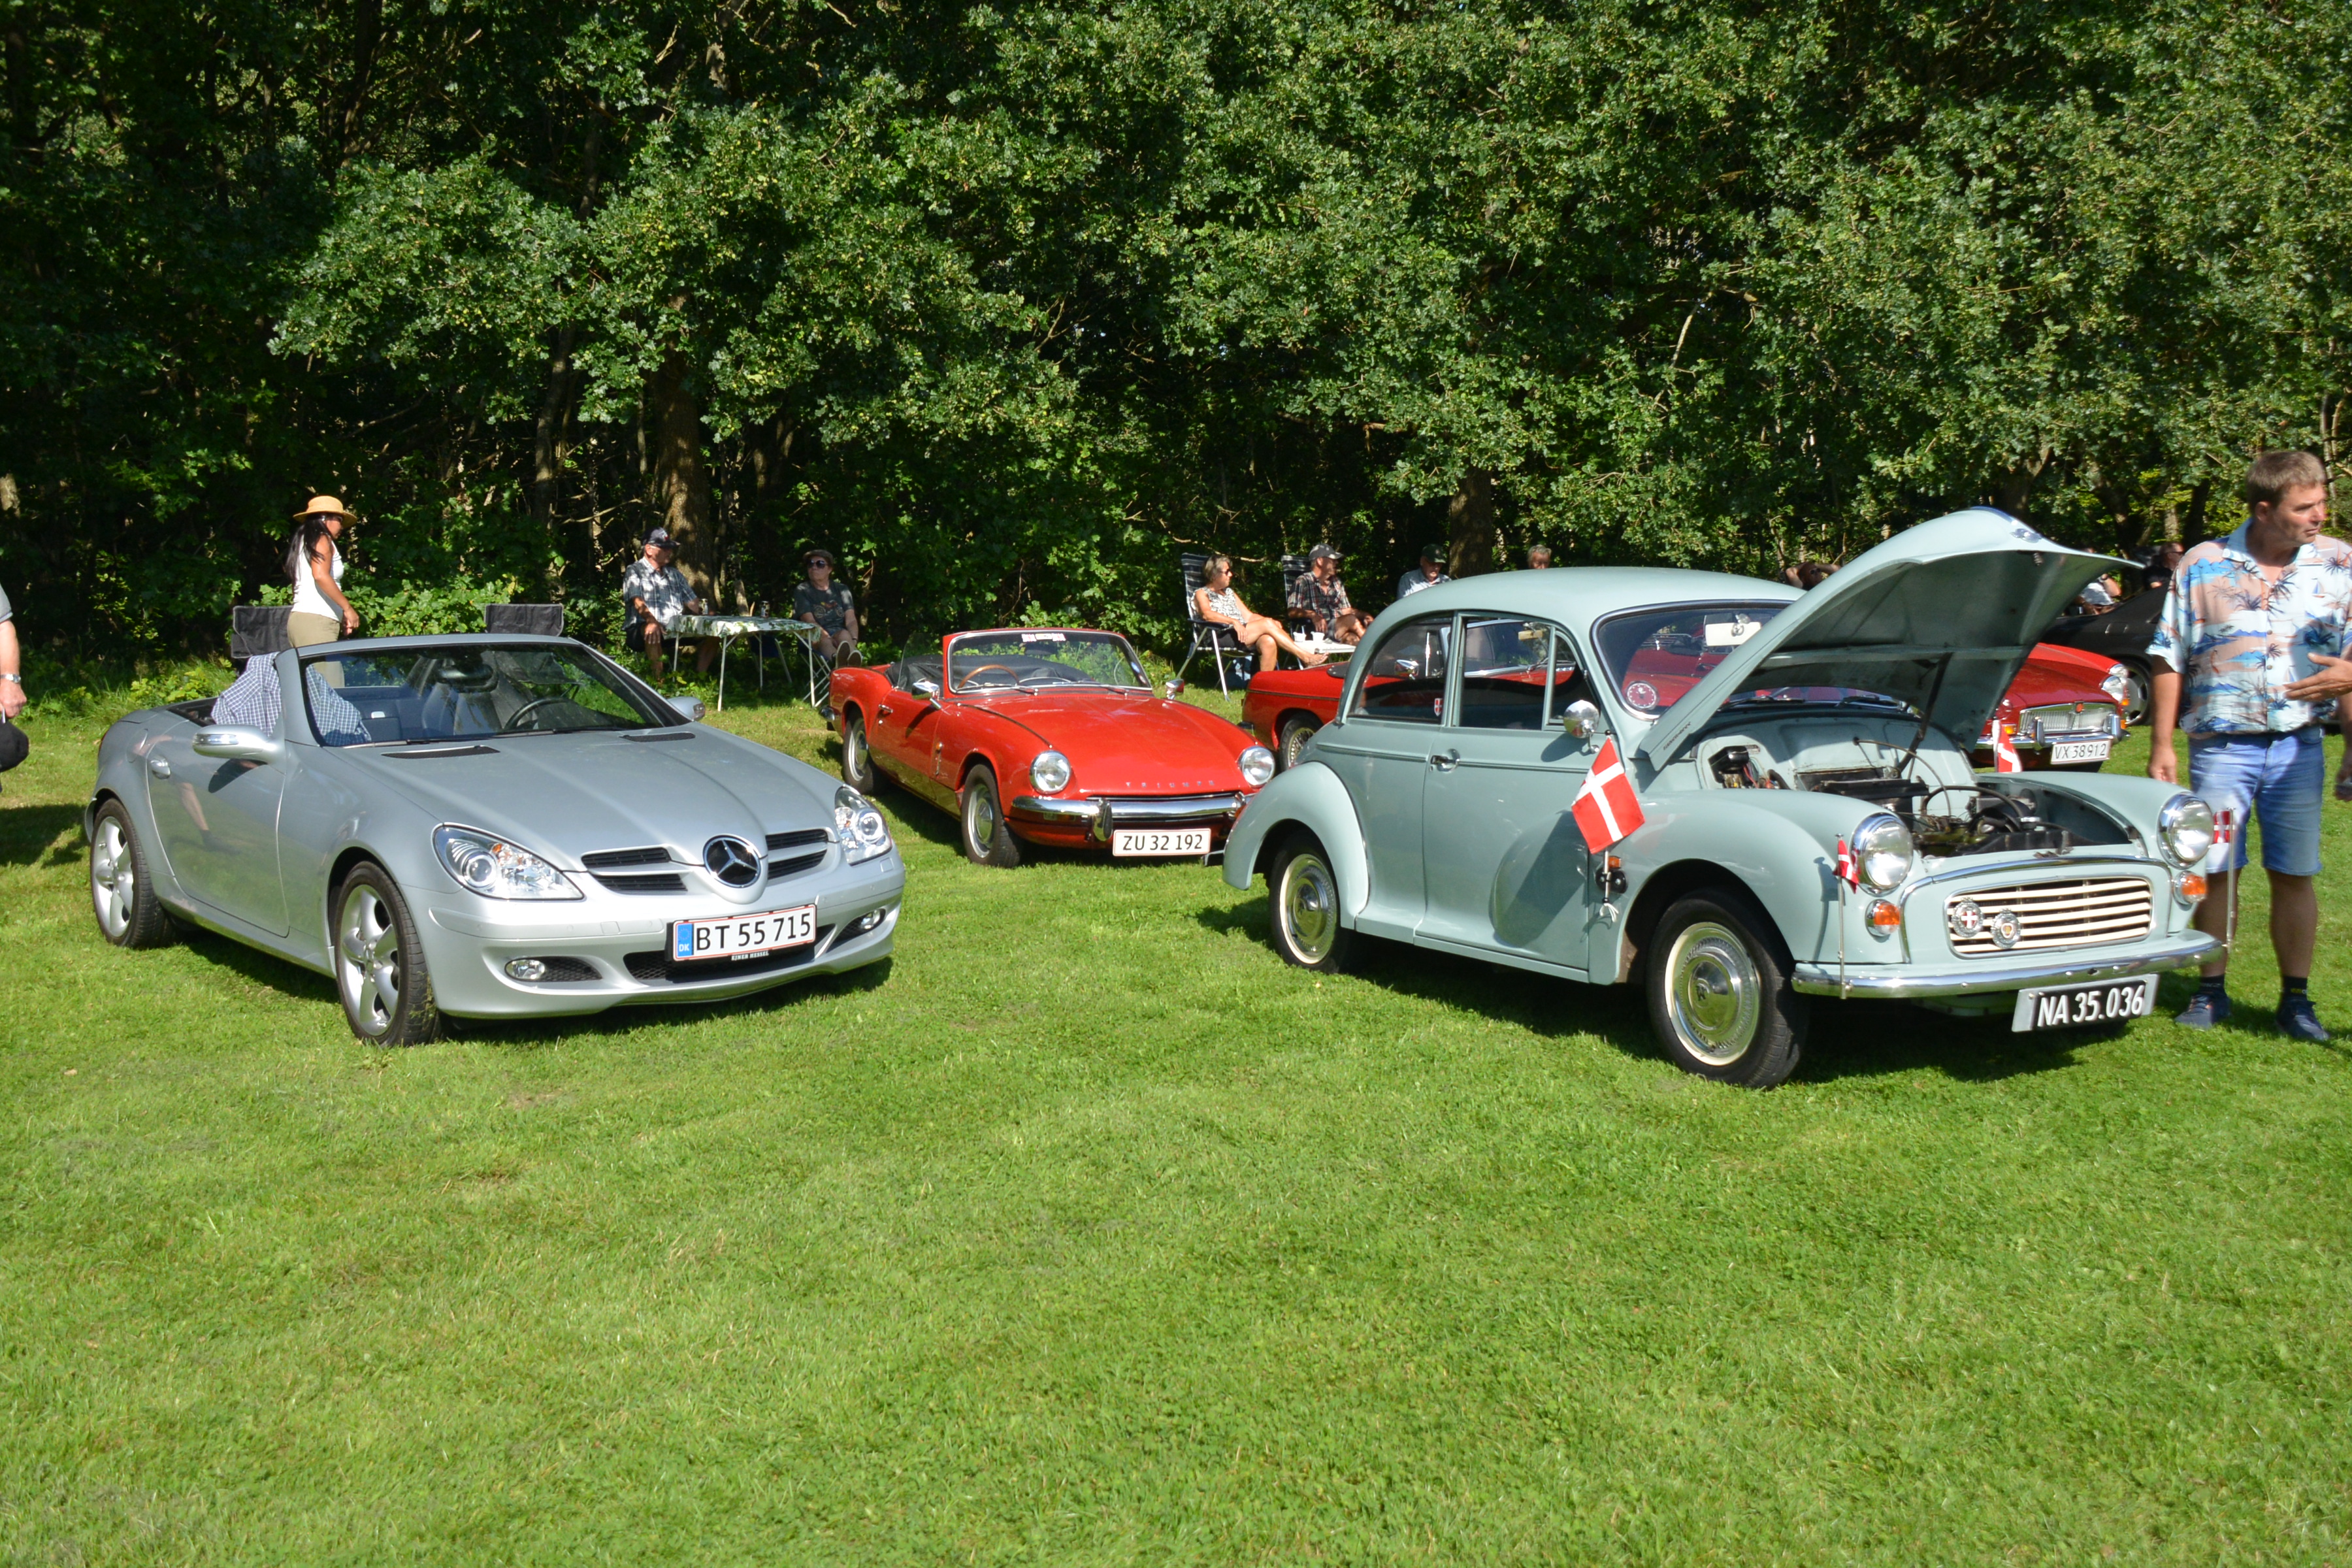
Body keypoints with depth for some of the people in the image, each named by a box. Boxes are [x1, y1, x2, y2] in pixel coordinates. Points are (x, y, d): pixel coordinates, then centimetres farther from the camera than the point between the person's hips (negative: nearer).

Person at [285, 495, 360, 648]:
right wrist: (347, 608, -14)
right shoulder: (322, 539, 0)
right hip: (317, 620, -9)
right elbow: (321, 575, -17)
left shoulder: (302, 542, 26)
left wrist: (340, 618, 14)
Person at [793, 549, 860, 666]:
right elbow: (810, 621, -6)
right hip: (815, 638, -2)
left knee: (844, 634, -34)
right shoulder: (802, 591, 9)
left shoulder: (841, 589, 17)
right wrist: (829, 638, -24)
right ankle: (836, 657, -75)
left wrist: (853, 640, -19)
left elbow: (851, 620, 4)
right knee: (824, 640, -37)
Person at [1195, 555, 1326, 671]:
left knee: (1268, 642, -28)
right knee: (1267, 624, -23)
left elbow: (1249, 616, 21)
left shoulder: (1229, 593, 29)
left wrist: (1271, 622, 2)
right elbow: (1207, 614, -15)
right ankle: (1306, 658, -24)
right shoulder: (1202, 593, 7)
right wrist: (1234, 622, -29)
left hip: (1241, 633, 6)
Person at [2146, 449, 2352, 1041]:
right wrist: (2161, 745, -1)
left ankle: (2296, 998, 15)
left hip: (2298, 747, 1)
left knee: (2295, 874, 4)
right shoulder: (2203, 565, 0)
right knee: (2215, 871, 4)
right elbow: (2169, 660, 2)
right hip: (2220, 744, -1)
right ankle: (2212, 992, 16)